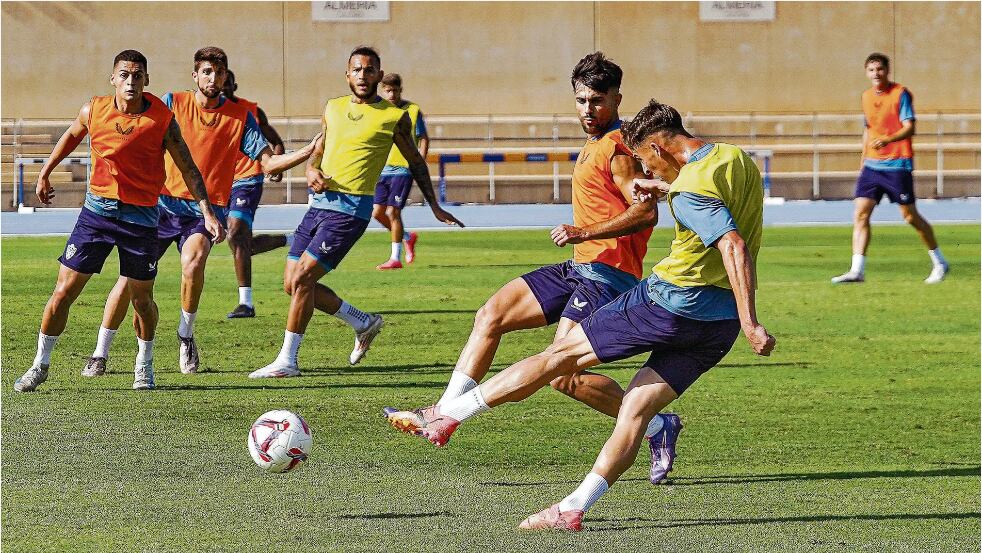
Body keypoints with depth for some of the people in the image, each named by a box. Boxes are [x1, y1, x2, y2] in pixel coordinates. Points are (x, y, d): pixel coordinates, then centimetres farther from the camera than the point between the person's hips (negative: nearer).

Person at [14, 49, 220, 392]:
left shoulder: (162, 120, -10)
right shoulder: (94, 111, -4)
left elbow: (188, 170, -4)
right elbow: (71, 136, 18)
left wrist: (207, 212, -11)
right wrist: (45, 174, 26)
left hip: (140, 217, -1)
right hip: (97, 209, 1)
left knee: (141, 299, 5)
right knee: (64, 291, -1)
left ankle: (145, 365, 30)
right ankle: (41, 364, 12)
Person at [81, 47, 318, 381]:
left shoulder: (240, 116, 3)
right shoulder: (173, 103, 2)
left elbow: (269, 163, 0)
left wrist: (310, 150, -13)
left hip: (206, 210, -1)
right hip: (164, 203, 1)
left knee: (193, 264, -29)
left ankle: (186, 335, -4)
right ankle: (100, 354, 8)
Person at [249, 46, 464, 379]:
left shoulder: (394, 117, -1)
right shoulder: (333, 108, 13)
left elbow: (415, 162, 12)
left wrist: (434, 207, 15)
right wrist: (311, 171, 0)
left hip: (351, 209, -7)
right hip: (319, 203, 7)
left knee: (302, 278, -16)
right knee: (292, 284, 5)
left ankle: (287, 361, -7)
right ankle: (364, 323, 24)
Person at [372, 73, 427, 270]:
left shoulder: (412, 111, -3)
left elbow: (424, 139, 0)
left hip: (403, 170, -5)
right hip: (383, 170, 5)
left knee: (392, 211, -10)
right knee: (377, 212, 4)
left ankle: (395, 258, -1)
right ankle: (407, 237, 28)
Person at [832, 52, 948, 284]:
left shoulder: (900, 93, -8)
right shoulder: (867, 96, 13)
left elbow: (910, 127, -17)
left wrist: (888, 139, -34)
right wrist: (864, 162, 24)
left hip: (897, 165, -6)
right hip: (872, 165, 6)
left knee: (910, 216, 1)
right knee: (860, 214, -7)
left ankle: (939, 263, 18)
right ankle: (857, 270, -9)